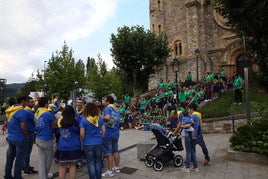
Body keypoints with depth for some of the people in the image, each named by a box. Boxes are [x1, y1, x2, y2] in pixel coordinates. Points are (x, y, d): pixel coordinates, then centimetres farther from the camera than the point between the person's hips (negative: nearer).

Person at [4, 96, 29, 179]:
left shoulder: (10, 110, 6)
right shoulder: (22, 111, -19)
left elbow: (9, 123, 15)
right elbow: (23, 126, -20)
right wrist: (27, 135, -6)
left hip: (10, 137, 8)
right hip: (20, 139, -8)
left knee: (10, 157, 19)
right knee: (19, 159, 5)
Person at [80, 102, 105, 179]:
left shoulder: (84, 119, -11)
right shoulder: (100, 118, -5)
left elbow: (81, 134, -9)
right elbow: (103, 130, 0)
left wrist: (84, 141, 8)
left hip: (88, 144, -2)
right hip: (98, 143, 3)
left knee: (90, 164, 10)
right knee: (98, 162, 17)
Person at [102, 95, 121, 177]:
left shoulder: (108, 108, -13)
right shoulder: (115, 109, 12)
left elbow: (107, 117, -32)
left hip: (108, 134, -8)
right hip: (116, 133, 8)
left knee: (108, 153, 1)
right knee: (115, 151, 17)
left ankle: (109, 171, 9)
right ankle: (117, 167, 28)